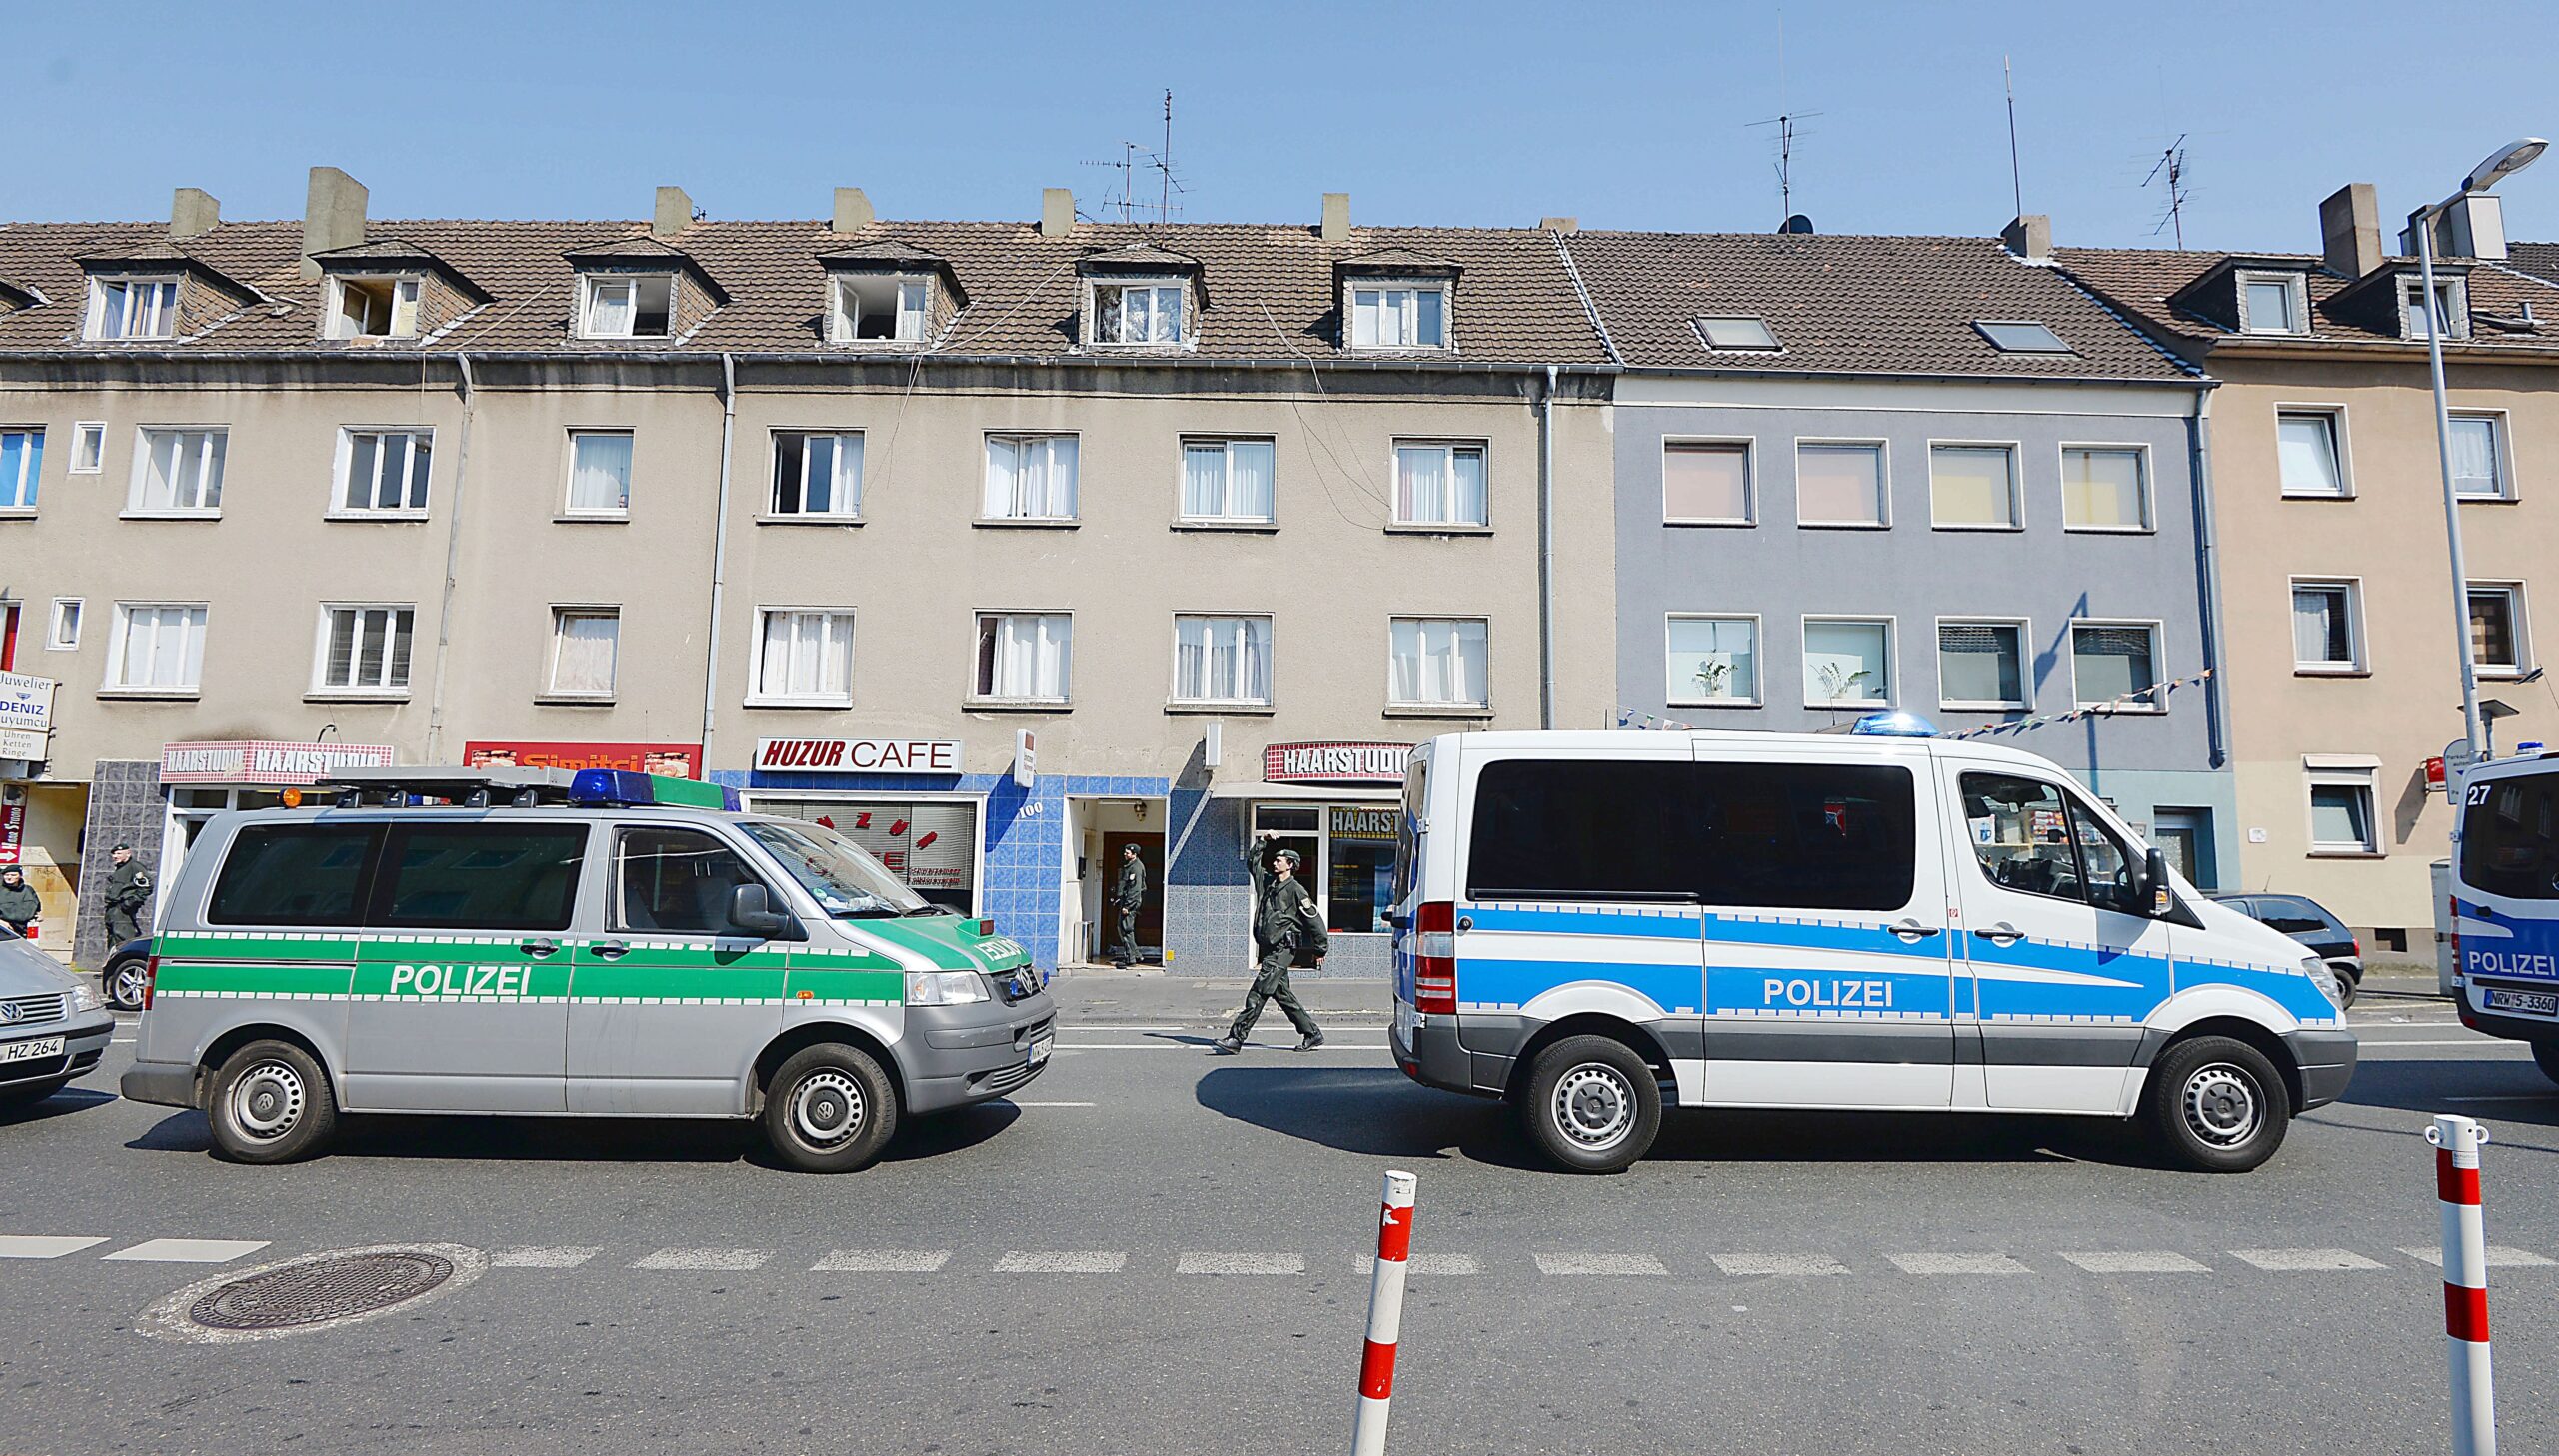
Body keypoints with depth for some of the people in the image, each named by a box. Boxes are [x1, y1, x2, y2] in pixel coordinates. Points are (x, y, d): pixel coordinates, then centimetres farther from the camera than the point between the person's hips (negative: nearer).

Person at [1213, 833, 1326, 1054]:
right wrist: (1261, 842, 17)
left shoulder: (1296, 891, -6)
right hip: (1269, 949, 8)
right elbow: (1251, 862, 26)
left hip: (1283, 950, -8)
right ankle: (1312, 1034, 22)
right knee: (1282, 994, 12)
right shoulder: (1267, 881, 14)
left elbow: (1314, 920, -3)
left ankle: (1235, 1039, -14)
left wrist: (1321, 949, 0)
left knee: (1257, 995, -12)